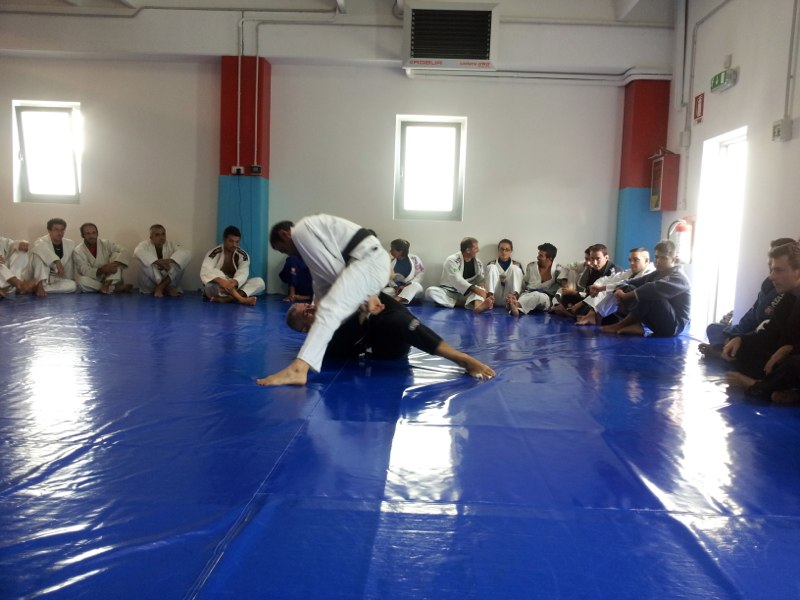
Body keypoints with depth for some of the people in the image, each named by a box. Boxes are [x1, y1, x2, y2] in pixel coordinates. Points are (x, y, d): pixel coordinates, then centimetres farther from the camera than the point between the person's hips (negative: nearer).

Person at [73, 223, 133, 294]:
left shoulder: (106, 244, -4)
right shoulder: (78, 251, -7)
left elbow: (126, 253, -15)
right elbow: (85, 271, -16)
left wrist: (114, 264, -33)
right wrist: (102, 270, -34)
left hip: (110, 279, 1)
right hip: (93, 281, -1)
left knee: (116, 254, -18)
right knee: (82, 281, -34)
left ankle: (107, 285, -32)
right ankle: (117, 288, -25)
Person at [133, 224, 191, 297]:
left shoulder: (171, 245, -1)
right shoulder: (145, 244, -5)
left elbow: (187, 254, -20)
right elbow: (138, 253, -30)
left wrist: (170, 260, -36)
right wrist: (157, 261, -40)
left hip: (169, 279, 1)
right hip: (151, 280, -1)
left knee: (180, 262, -21)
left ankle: (160, 287, -15)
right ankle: (167, 288, -16)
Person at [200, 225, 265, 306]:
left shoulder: (243, 255, -3)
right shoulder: (215, 253, -10)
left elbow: (243, 273, -21)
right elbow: (205, 272, -26)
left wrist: (233, 282, -45)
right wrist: (221, 281, -45)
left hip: (235, 288, 3)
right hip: (217, 290, -3)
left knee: (259, 281, -20)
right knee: (215, 272, -32)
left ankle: (227, 298, -38)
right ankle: (241, 299, -44)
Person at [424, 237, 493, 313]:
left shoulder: (478, 263, 3)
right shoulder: (452, 260, -13)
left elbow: (481, 281, 0)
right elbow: (456, 280, -25)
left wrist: (485, 292, -22)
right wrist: (474, 289, -36)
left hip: (467, 294, 3)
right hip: (449, 292, -3)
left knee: (480, 289, -27)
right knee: (430, 291, -32)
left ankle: (479, 305, -63)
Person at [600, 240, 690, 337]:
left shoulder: (679, 278, -15)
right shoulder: (658, 274, 13)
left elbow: (653, 289, -32)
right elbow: (637, 282, 2)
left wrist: (626, 295, -29)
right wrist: (620, 289, -17)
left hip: (673, 325, -8)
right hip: (658, 321, 8)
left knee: (649, 295, -33)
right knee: (629, 289, -5)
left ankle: (622, 325, -19)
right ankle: (636, 324, -24)